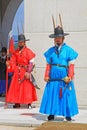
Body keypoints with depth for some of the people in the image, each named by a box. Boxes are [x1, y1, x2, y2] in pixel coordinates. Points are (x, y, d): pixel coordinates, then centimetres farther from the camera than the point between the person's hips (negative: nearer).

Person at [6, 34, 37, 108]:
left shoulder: (28, 51, -7)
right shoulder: (16, 52, 9)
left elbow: (31, 63, -10)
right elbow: (13, 62, 7)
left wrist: (28, 72, -16)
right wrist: (9, 64, -15)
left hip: (25, 72, -5)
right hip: (17, 72, 5)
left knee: (27, 87, -3)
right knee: (16, 86, 4)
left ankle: (29, 103, 3)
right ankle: (17, 103, 11)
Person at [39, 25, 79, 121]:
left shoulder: (68, 50, 2)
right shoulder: (51, 51, 10)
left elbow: (71, 65, -1)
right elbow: (48, 64, 9)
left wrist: (69, 76, -10)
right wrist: (46, 76, -1)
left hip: (64, 78, -2)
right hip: (53, 78, 2)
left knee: (66, 96, 1)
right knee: (51, 95, 2)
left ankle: (68, 115, 9)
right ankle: (51, 114, 11)